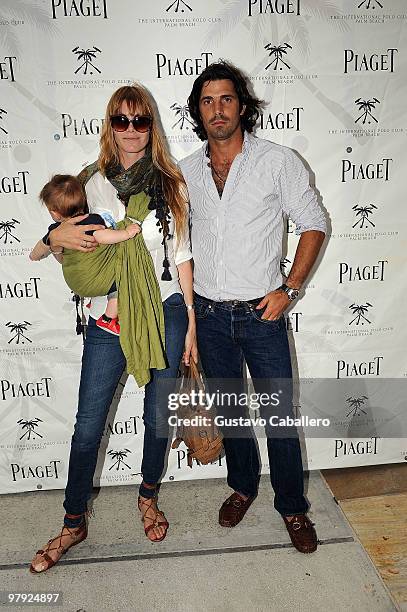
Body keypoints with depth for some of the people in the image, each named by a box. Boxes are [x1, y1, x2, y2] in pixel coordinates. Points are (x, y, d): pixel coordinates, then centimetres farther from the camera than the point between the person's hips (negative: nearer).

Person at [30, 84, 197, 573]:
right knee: (88, 427, 6)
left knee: (158, 418, 13)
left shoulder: (170, 183, 2)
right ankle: (74, 523, 29)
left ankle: (148, 498, 40)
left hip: (165, 314, 1)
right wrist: (58, 237, -14)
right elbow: (65, 250, 10)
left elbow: (181, 255, 5)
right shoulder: (89, 182, 1)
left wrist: (191, 321, 3)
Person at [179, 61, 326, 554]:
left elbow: (313, 224, -2)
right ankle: (242, 486, 40)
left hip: (261, 313, -3)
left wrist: (288, 289, -10)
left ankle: (292, 506, 28)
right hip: (208, 314, 3)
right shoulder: (186, 171, 5)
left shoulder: (277, 161, -5)